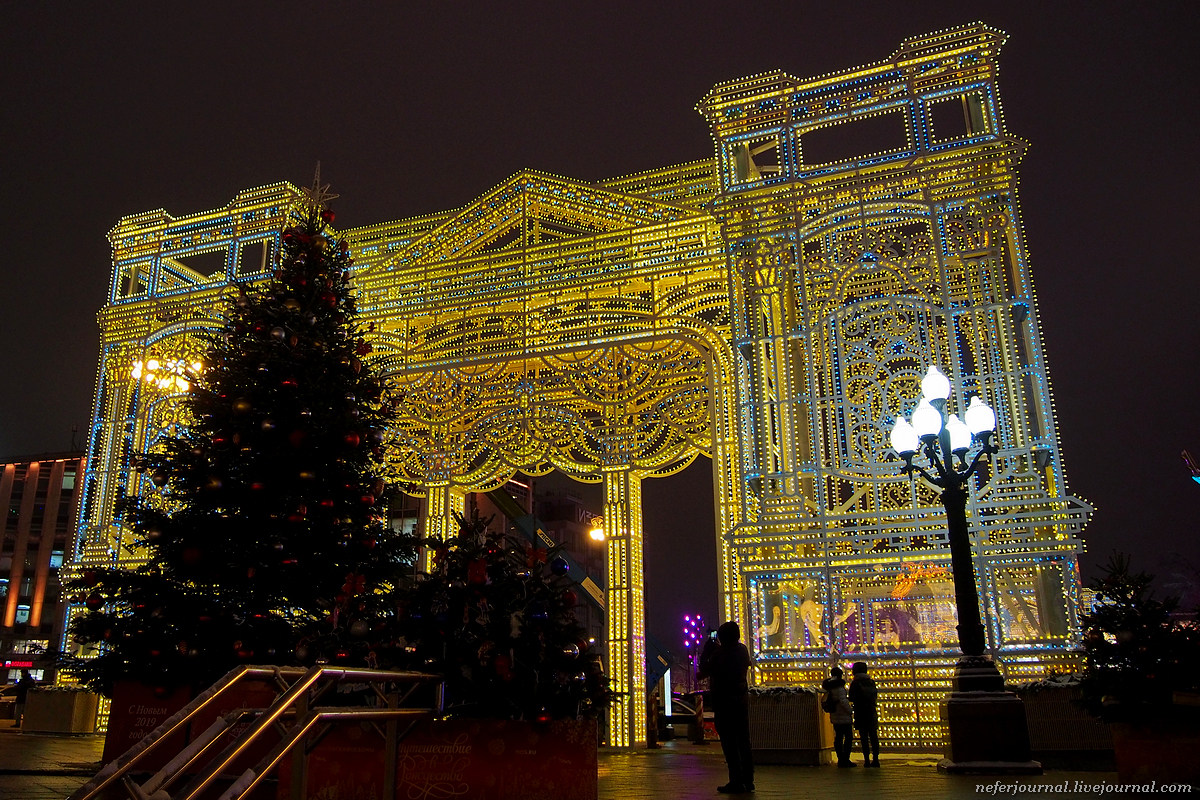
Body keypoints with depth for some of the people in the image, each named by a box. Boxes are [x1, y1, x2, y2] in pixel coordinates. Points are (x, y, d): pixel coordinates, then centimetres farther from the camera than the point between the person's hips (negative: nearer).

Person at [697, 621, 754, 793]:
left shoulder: (719, 653, -16)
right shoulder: (743, 650, 2)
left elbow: (703, 672, -8)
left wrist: (706, 651, 3)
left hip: (724, 701, -6)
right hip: (742, 699, 7)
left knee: (729, 742, -2)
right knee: (743, 740, 13)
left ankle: (736, 782, -3)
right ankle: (748, 780, 16)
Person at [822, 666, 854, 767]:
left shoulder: (828, 686, 12)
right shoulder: (839, 686, -14)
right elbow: (843, 701, -22)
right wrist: (849, 710, -11)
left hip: (834, 716, 8)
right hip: (843, 717, -8)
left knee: (838, 737, 10)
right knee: (849, 737, -3)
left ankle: (840, 759, 10)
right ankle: (845, 759, -7)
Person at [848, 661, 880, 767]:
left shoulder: (855, 682, -6)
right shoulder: (871, 682, 8)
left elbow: (851, 698, -6)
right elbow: (875, 697, 14)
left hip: (861, 713, -4)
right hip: (872, 712, 4)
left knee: (864, 737, -2)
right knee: (873, 736, 7)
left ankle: (867, 760, -5)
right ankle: (875, 759, 6)